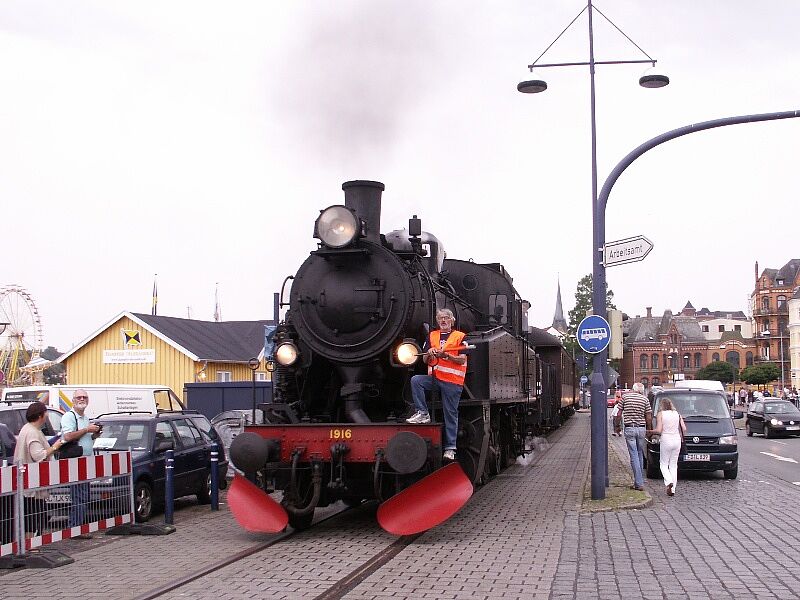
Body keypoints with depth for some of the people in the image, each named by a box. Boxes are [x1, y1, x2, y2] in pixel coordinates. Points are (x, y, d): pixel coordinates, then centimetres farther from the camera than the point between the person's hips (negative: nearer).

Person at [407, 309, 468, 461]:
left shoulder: (460, 337, 1)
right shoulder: (432, 336, 15)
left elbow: (462, 360, -7)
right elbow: (425, 360, 15)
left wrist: (446, 355, -20)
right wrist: (429, 353, -8)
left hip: (452, 381, -4)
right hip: (434, 378, 4)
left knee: (450, 414, -2)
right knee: (415, 380, -22)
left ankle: (450, 448, 3)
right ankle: (423, 413, -14)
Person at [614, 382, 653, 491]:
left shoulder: (625, 396, 1)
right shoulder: (644, 399, 2)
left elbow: (619, 415, 0)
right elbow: (649, 418, 2)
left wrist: (617, 426, 14)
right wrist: (649, 430, 15)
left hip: (629, 429, -2)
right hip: (641, 428, 2)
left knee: (634, 456, -3)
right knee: (640, 454, 16)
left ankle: (639, 483, -8)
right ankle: (639, 480, 21)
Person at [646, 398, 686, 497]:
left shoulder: (661, 414, -5)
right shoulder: (677, 414, 6)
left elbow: (659, 430, -11)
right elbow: (684, 429, 2)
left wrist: (650, 431, 6)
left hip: (666, 440, -4)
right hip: (677, 440, 4)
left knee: (664, 464, 8)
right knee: (673, 465, 11)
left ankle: (668, 482, -17)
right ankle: (672, 489, 7)